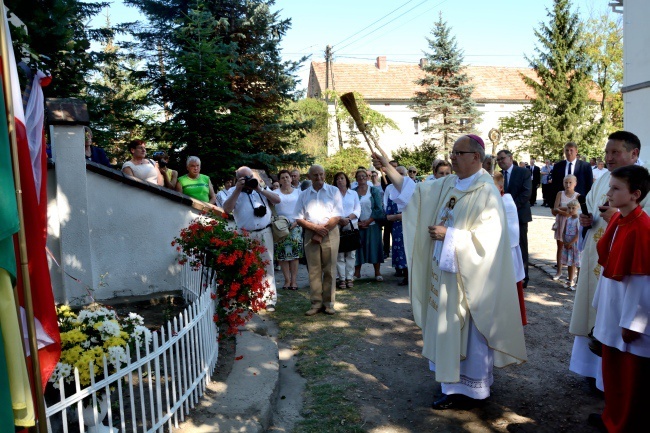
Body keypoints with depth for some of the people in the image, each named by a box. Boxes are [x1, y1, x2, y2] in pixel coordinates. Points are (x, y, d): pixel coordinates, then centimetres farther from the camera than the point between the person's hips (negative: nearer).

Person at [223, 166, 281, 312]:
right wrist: (238, 190, -13)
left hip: (265, 233, 2)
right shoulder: (233, 191, 6)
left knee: (267, 266, 3)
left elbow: (277, 200, 2)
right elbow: (227, 209, -9)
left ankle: (269, 299, 8)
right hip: (245, 235, -2)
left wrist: (259, 189, -7)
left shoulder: (261, 188, 14)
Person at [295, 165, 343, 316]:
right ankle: (316, 303, 9)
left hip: (330, 233, -2)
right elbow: (299, 219, 7)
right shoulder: (303, 195, 11)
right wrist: (316, 228, -9)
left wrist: (322, 232, -9)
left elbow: (337, 216, -3)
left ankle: (329, 303, 9)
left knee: (329, 270, 1)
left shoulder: (333, 191, 5)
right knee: (314, 270, 2)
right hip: (310, 235, 2)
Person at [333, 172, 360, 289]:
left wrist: (348, 218, -10)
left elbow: (357, 210, 7)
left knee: (351, 253, 0)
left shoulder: (353, 193, 14)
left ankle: (349, 277, 5)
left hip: (352, 225, 2)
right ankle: (341, 278, -1)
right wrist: (340, 220, -15)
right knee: (339, 254, -5)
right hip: (337, 226, -2)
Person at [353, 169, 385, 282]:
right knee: (358, 247, 2)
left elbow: (378, 208, -4)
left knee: (374, 246, 1)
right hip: (358, 225, 1)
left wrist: (368, 221, -12)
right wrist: (358, 222, -11)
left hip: (372, 224, -1)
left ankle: (377, 272, 7)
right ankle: (357, 272, 9)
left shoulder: (374, 191, 2)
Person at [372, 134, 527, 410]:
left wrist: (449, 235, -20)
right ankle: (456, 381, 34)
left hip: (469, 278, -8)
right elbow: (414, 191, 5)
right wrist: (388, 169, -5)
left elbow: (486, 238, -21)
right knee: (449, 329, 17)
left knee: (466, 332, 5)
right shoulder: (447, 184, 7)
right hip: (447, 273, 8)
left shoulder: (486, 193, -16)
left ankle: (467, 390, 22)